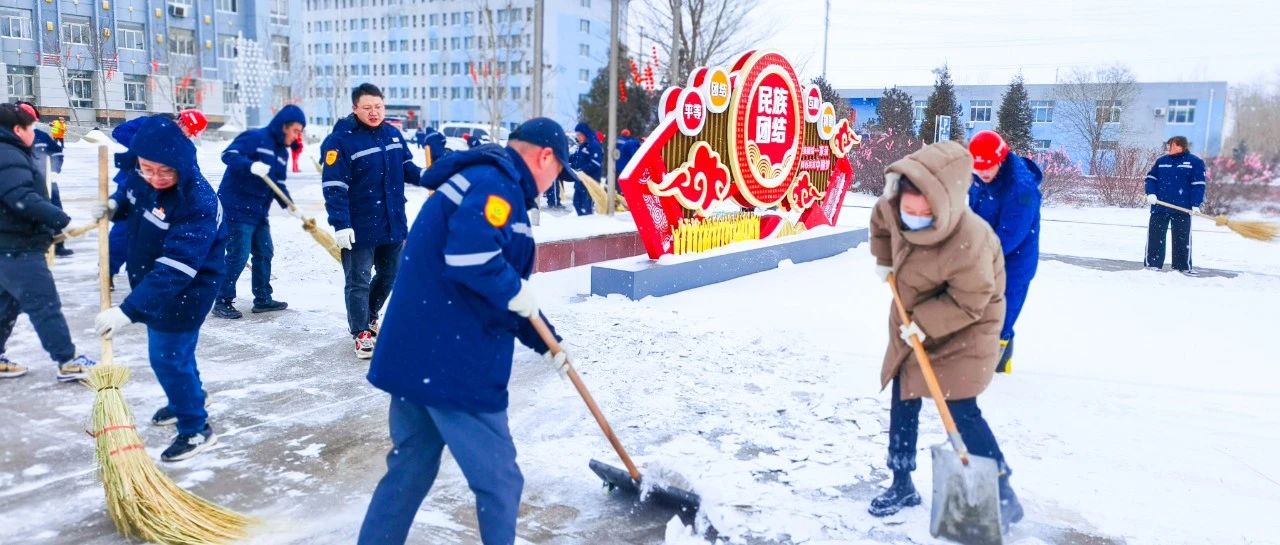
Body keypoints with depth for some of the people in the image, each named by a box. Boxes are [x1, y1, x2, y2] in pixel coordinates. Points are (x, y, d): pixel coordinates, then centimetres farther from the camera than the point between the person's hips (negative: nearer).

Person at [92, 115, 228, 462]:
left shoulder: (199, 204, -35)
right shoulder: (142, 177, -11)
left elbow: (174, 270, -38)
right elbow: (129, 196, 15)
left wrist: (127, 311, -42)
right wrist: (114, 205, -9)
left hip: (185, 291, -8)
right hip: (152, 281, 8)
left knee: (168, 356, -3)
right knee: (173, 350, 24)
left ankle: (196, 429, 14)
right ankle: (184, 402, 48)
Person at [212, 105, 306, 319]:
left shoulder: (282, 152, 14)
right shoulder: (255, 138, -11)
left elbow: (279, 183, 16)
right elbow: (228, 155, -20)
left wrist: (289, 205, -1)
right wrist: (251, 166, -36)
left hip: (259, 212, 9)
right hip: (237, 208, -9)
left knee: (264, 253, 13)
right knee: (238, 255, -8)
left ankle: (263, 299, 24)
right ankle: (223, 301, 3)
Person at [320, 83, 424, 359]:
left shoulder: (393, 134, 5)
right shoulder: (340, 139, -15)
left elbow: (406, 167, 15)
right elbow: (334, 187, -18)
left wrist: (425, 177, -7)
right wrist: (340, 225, -22)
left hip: (393, 223, 7)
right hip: (359, 227, -6)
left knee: (389, 275, 19)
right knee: (358, 281, 3)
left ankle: (369, 315, 42)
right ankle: (361, 333, 17)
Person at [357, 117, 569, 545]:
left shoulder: (481, 181, 20)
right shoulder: (498, 184, -12)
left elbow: (500, 294, 23)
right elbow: (471, 257, -32)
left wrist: (545, 343, 24)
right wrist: (516, 292, -14)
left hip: (416, 355, 10)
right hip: (454, 363, -10)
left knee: (410, 469, 21)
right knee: (499, 480, 5)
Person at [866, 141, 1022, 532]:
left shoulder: (969, 241, -38)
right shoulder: (893, 208, -19)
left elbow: (968, 302, -28)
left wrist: (925, 324, -26)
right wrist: (883, 259, 10)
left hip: (964, 328, -7)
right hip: (913, 318, 7)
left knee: (960, 409, -11)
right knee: (902, 400, 11)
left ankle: (1003, 497, 7)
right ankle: (902, 485, 27)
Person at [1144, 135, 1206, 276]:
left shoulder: (1195, 162, 0)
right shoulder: (1161, 161, 11)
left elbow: (1198, 185, -4)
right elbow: (1151, 178, 13)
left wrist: (1196, 204, -12)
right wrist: (1151, 193, -4)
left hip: (1182, 208, -3)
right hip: (1160, 207, 3)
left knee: (1182, 238, 3)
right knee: (1155, 236, 2)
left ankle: (1183, 266, 11)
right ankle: (1152, 264, 8)